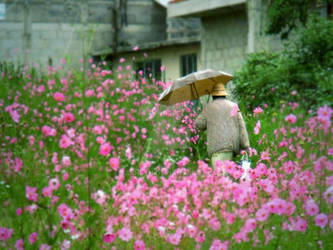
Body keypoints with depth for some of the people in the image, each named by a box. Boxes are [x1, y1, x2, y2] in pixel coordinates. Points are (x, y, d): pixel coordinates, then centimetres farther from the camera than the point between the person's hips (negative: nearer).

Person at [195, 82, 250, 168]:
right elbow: (241, 125, 9)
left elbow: (199, 124, 7)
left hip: (218, 146, -5)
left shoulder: (209, 107, 7)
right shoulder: (234, 106, 16)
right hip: (233, 144, 5)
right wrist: (245, 145, 6)